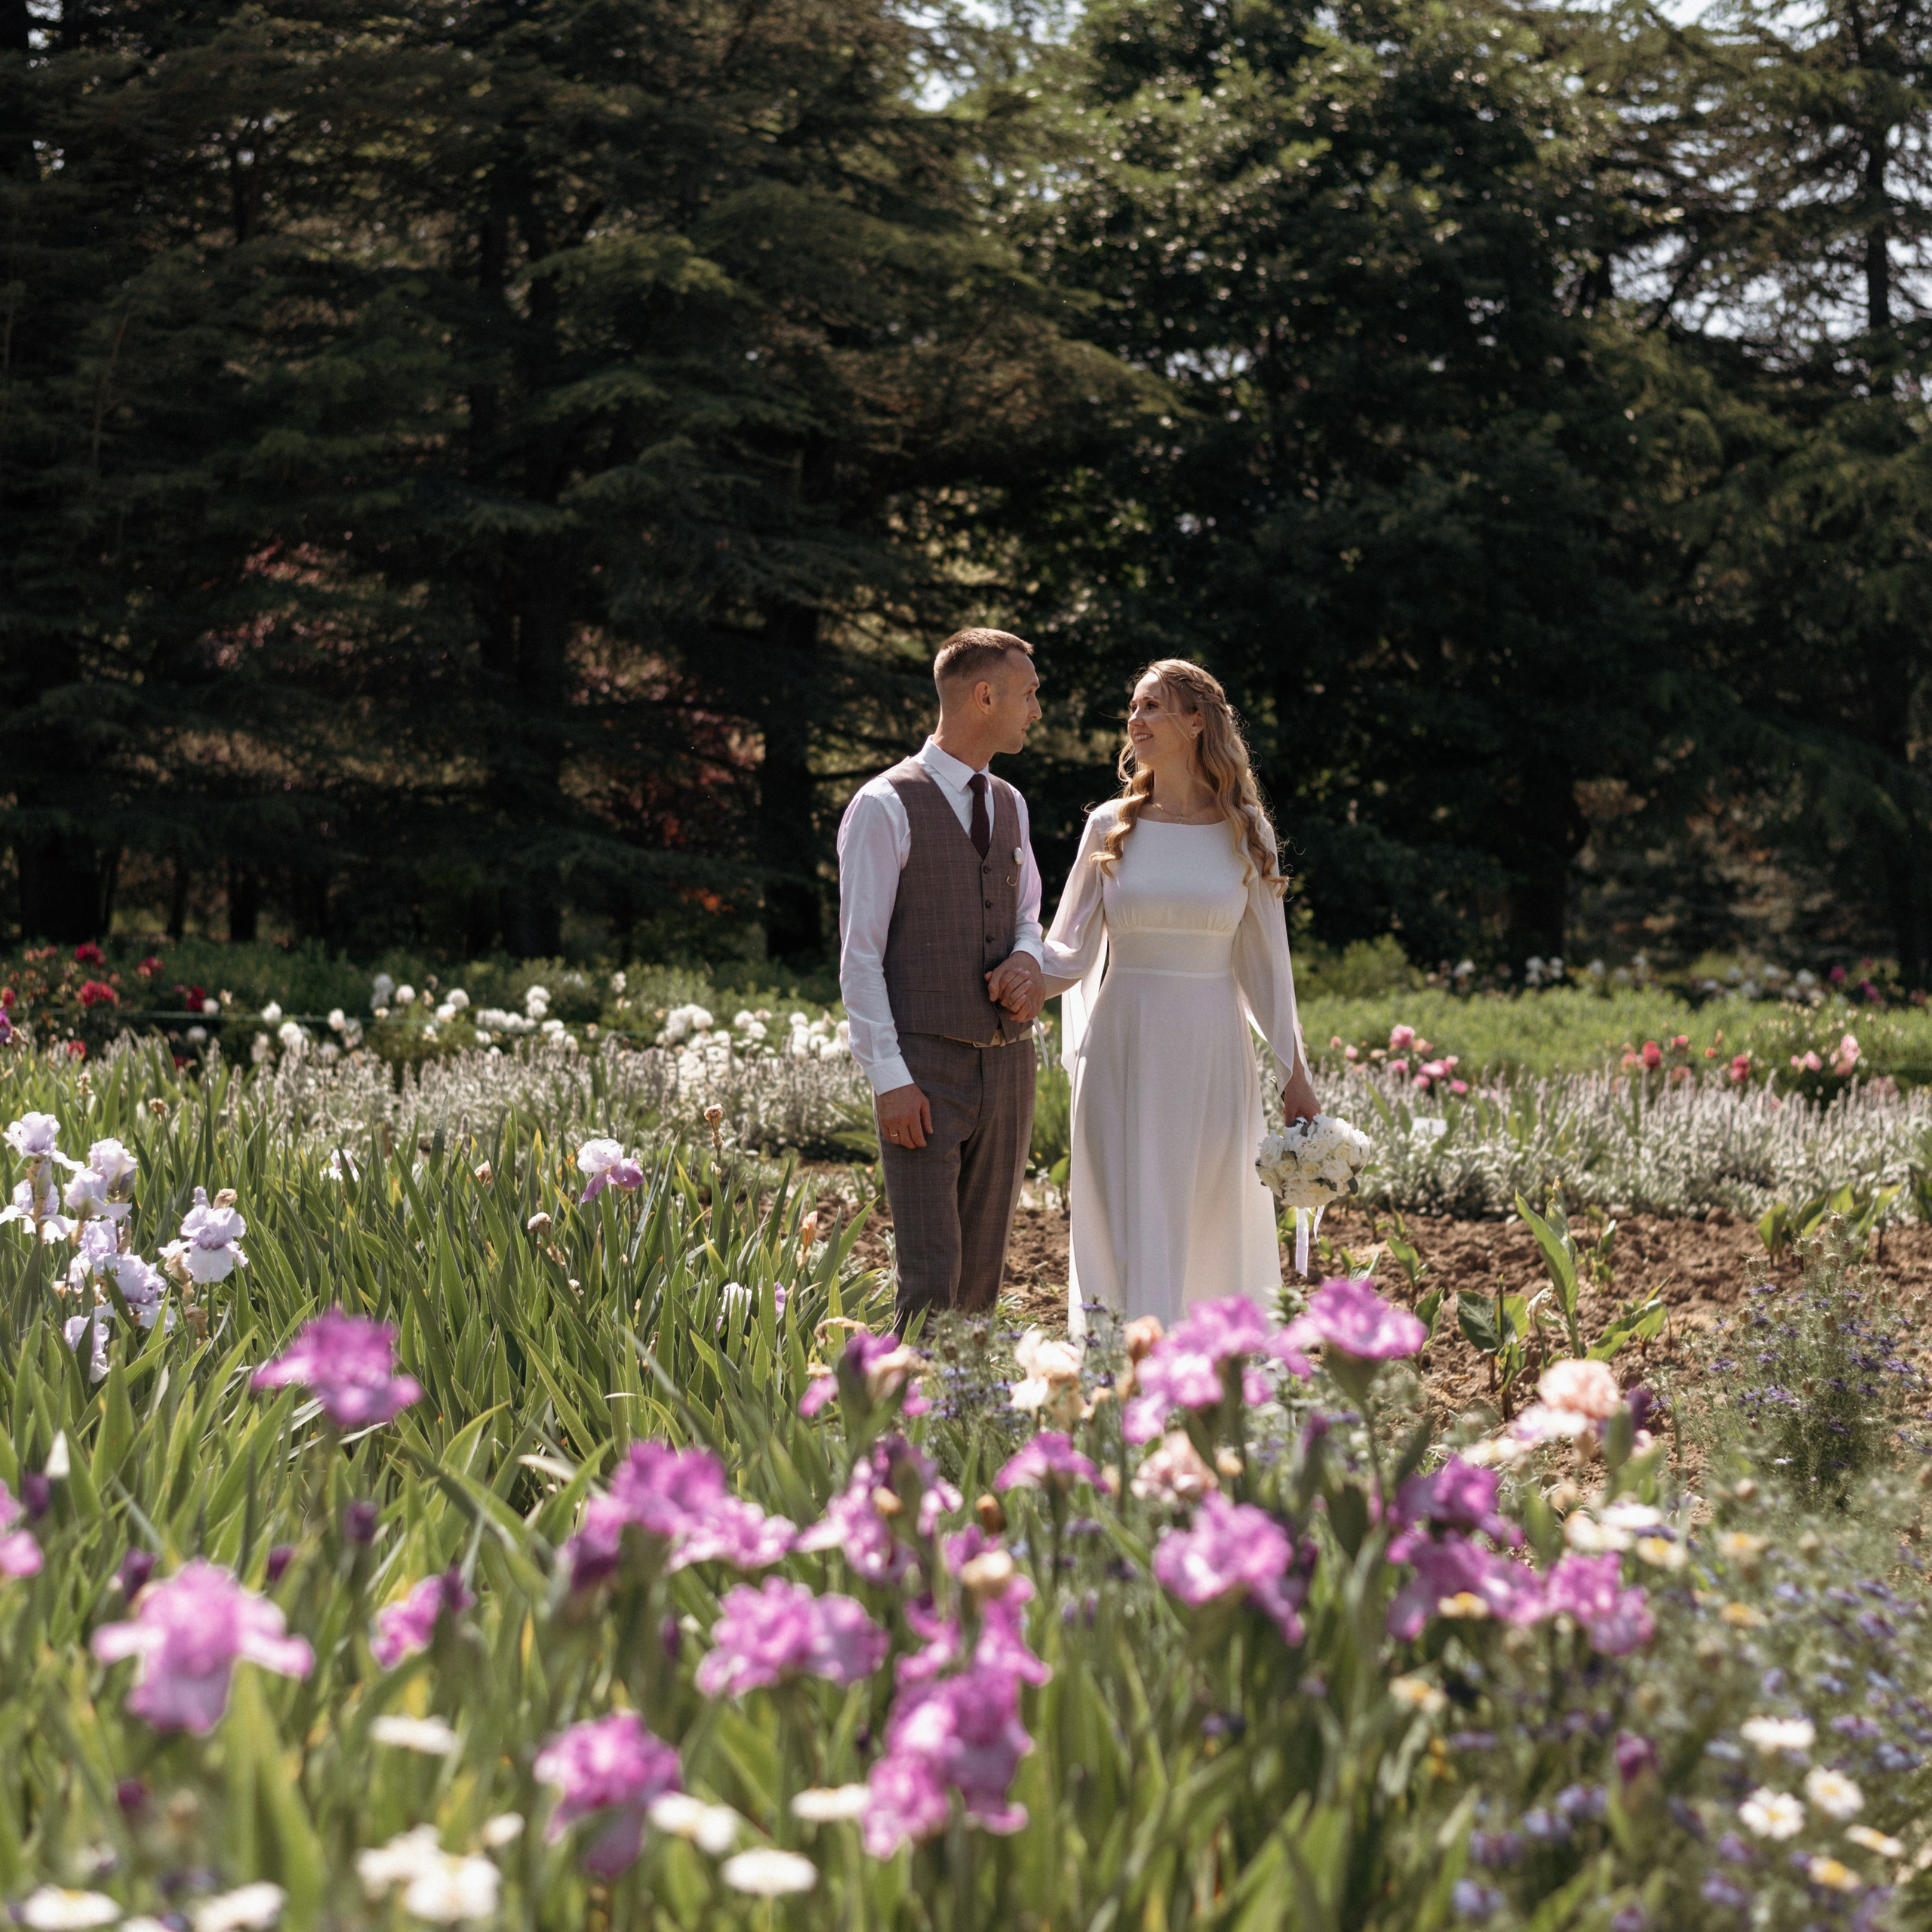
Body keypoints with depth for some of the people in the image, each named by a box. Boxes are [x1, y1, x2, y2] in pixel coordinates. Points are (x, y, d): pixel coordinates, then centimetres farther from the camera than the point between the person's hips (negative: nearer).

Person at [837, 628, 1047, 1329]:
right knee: (931, 1275, -11)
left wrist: (1027, 958, -1)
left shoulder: (1009, 805, 14)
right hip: (924, 1070, -7)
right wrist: (888, 1078, -16)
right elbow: (859, 953, -9)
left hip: (1006, 1063, 7)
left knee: (983, 1270, 8)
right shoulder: (885, 808, -7)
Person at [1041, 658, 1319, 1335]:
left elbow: (1266, 955, 9)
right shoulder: (1110, 827, 4)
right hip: (1125, 1047, 0)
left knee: (1208, 1229, 4)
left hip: (1211, 1050, 0)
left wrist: (1295, 1069, 7)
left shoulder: (1245, 831, 5)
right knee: (1129, 1233, -4)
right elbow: (1069, 955, 3)